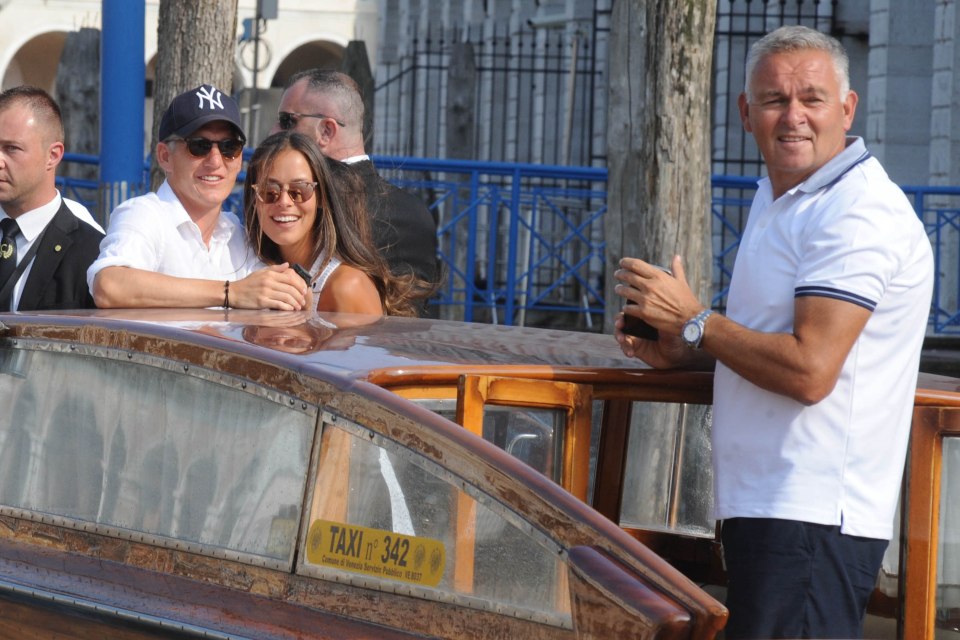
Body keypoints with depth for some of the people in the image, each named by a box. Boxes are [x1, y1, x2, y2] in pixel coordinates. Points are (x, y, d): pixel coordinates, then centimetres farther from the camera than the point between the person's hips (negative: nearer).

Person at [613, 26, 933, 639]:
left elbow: (809, 370, -23)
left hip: (812, 518, -10)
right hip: (764, 509, 10)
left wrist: (693, 322, -10)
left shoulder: (859, 213, -15)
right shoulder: (779, 198, 18)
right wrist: (679, 352, 9)